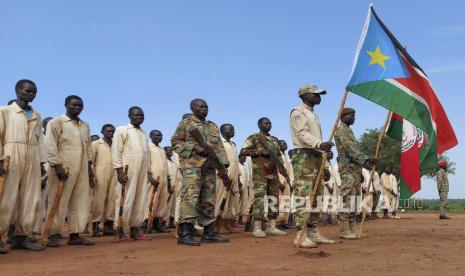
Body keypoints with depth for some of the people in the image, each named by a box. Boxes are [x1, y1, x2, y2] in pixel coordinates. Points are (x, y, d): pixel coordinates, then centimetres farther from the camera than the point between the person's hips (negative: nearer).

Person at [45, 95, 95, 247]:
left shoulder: (85, 126, 17)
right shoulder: (56, 122, 0)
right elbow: (50, 146, -8)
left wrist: (90, 166, 13)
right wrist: (57, 165, -16)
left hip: (82, 169, 6)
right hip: (63, 167, -6)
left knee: (80, 202, 5)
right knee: (58, 202, -2)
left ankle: (75, 234, 10)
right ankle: (54, 235, 5)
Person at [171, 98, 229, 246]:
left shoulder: (213, 126, 20)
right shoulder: (185, 123, 4)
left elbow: (219, 147, 16)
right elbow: (175, 142, -1)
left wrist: (223, 165, 2)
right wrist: (194, 147, -13)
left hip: (210, 167, 6)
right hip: (192, 165, -6)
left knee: (208, 199, 8)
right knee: (190, 196, -15)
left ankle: (209, 233, 14)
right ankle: (184, 233, -15)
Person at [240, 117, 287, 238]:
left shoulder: (274, 139, 19)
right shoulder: (253, 138, 0)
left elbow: (278, 154, 27)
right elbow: (243, 151, -8)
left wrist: (281, 164, 6)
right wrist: (260, 152, -16)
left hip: (273, 172, 7)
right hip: (260, 171, -7)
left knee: (274, 198, 5)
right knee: (259, 198, -11)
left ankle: (271, 227, 11)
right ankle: (257, 228, -8)